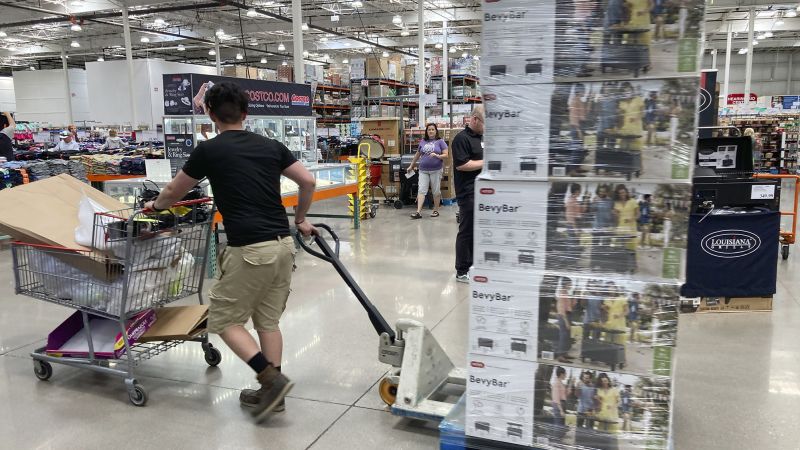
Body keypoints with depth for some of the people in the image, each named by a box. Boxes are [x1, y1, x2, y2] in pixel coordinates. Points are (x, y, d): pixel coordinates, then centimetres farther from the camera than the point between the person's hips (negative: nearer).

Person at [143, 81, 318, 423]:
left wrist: (156, 205, 36)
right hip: (283, 244, 6)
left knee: (225, 319, 10)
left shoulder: (209, 150, 0)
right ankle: (272, 391, 22)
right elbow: (308, 182, 10)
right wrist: (301, 219, 25)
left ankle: (272, 379, -2)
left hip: (250, 249, -6)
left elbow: (174, 192, 14)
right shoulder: (270, 146, 11)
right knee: (268, 320, 17)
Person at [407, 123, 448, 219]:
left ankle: (436, 210, 18)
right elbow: (417, 154, 21)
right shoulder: (423, 141, 10)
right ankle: (418, 212, -10)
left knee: (436, 191, 6)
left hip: (436, 170, -3)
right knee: (421, 190, -5)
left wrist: (437, 156, -22)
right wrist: (411, 166, 25)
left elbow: (446, 155, -5)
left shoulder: (440, 141, 0)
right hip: (423, 170, 3)